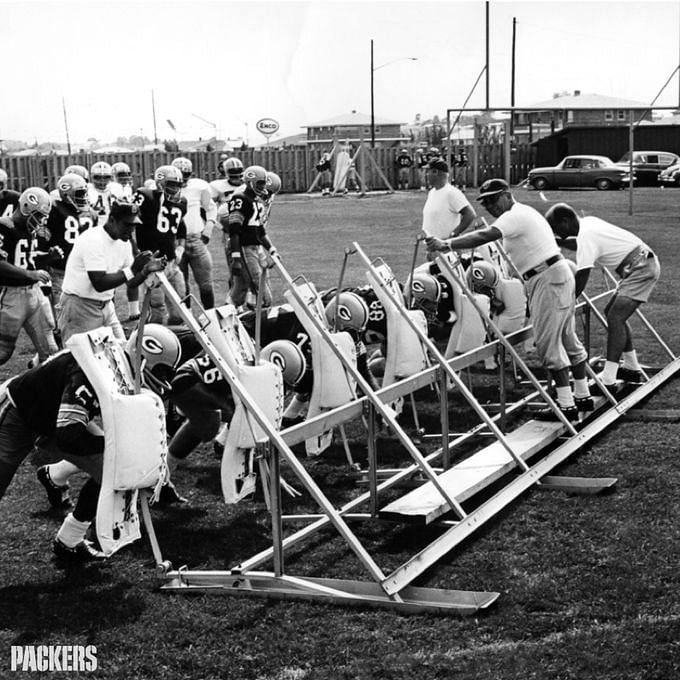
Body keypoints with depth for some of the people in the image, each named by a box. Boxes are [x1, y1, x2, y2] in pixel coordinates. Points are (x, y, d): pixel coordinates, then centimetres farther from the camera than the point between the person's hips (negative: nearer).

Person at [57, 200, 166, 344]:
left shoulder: (124, 243, 3)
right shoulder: (93, 240, -22)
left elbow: (130, 282, 8)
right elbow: (99, 284, -29)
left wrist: (146, 270, -12)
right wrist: (133, 269, -32)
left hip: (106, 305, 8)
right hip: (80, 306, -8)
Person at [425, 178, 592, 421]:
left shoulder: (515, 215, -14)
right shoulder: (524, 213, 19)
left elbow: (485, 236, -28)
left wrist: (447, 244, -34)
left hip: (549, 279, -11)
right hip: (556, 275, 11)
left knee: (548, 342, -8)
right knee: (567, 338, 17)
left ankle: (566, 405, -4)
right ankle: (582, 396, 26)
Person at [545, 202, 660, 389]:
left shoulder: (586, 237, -20)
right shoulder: (588, 222, 8)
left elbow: (581, 280, -25)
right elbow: (579, 246, 27)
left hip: (641, 268, -11)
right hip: (642, 264, 11)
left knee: (615, 317, -18)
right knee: (613, 313, 17)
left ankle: (608, 380, -25)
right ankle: (631, 368, 24)